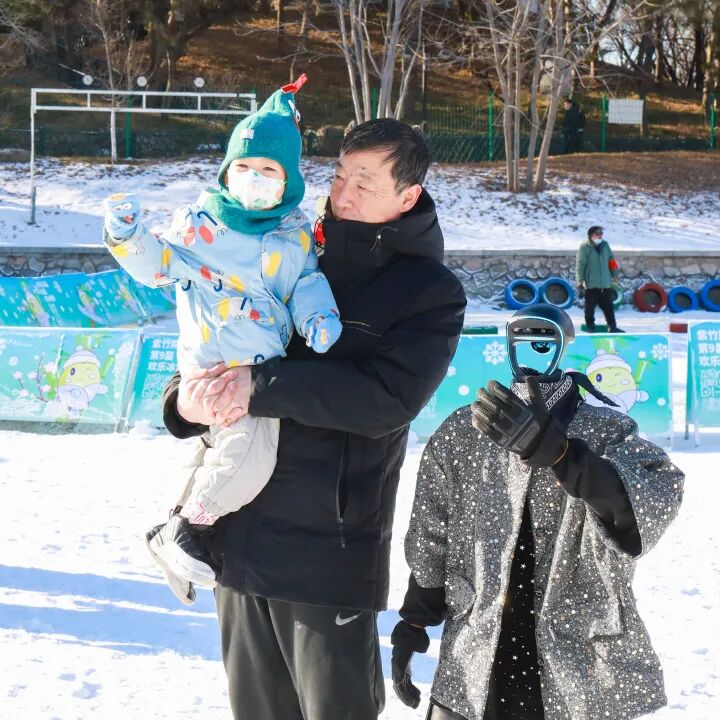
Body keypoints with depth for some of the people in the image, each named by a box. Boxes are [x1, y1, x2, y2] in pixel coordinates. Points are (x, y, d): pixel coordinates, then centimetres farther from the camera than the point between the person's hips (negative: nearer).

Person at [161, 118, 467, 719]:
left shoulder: (431, 292, -5)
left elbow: (386, 399, -19)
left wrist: (262, 386, -25)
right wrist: (186, 398, -10)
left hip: (329, 550, -5)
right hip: (238, 533, 5)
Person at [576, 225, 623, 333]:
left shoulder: (605, 245, 8)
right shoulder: (585, 248, -9)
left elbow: (612, 261, 18)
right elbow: (580, 266, -11)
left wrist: (614, 275, 17)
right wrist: (580, 283, -16)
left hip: (606, 284, 5)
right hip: (591, 285, -5)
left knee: (608, 307, 10)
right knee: (590, 308, 0)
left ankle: (612, 327, 17)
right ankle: (590, 327, 10)